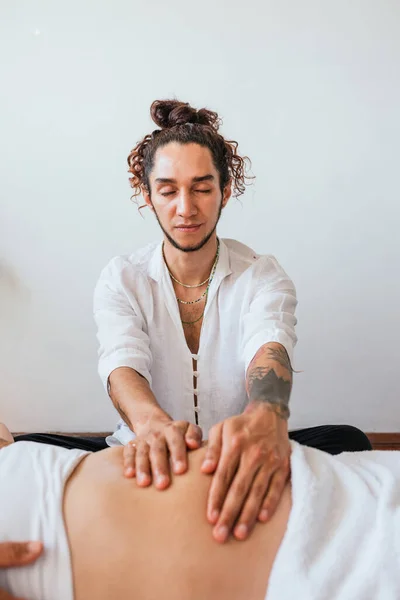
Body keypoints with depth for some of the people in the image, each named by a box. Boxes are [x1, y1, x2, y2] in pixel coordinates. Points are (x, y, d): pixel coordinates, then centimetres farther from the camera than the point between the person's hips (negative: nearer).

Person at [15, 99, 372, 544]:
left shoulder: (263, 276, -2)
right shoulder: (120, 281, 0)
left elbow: (269, 348, -23)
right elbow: (122, 364, -19)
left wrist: (266, 415, -50)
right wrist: (151, 422, -45)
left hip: (240, 460, 0)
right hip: (150, 461, 1)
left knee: (347, 441, -26)